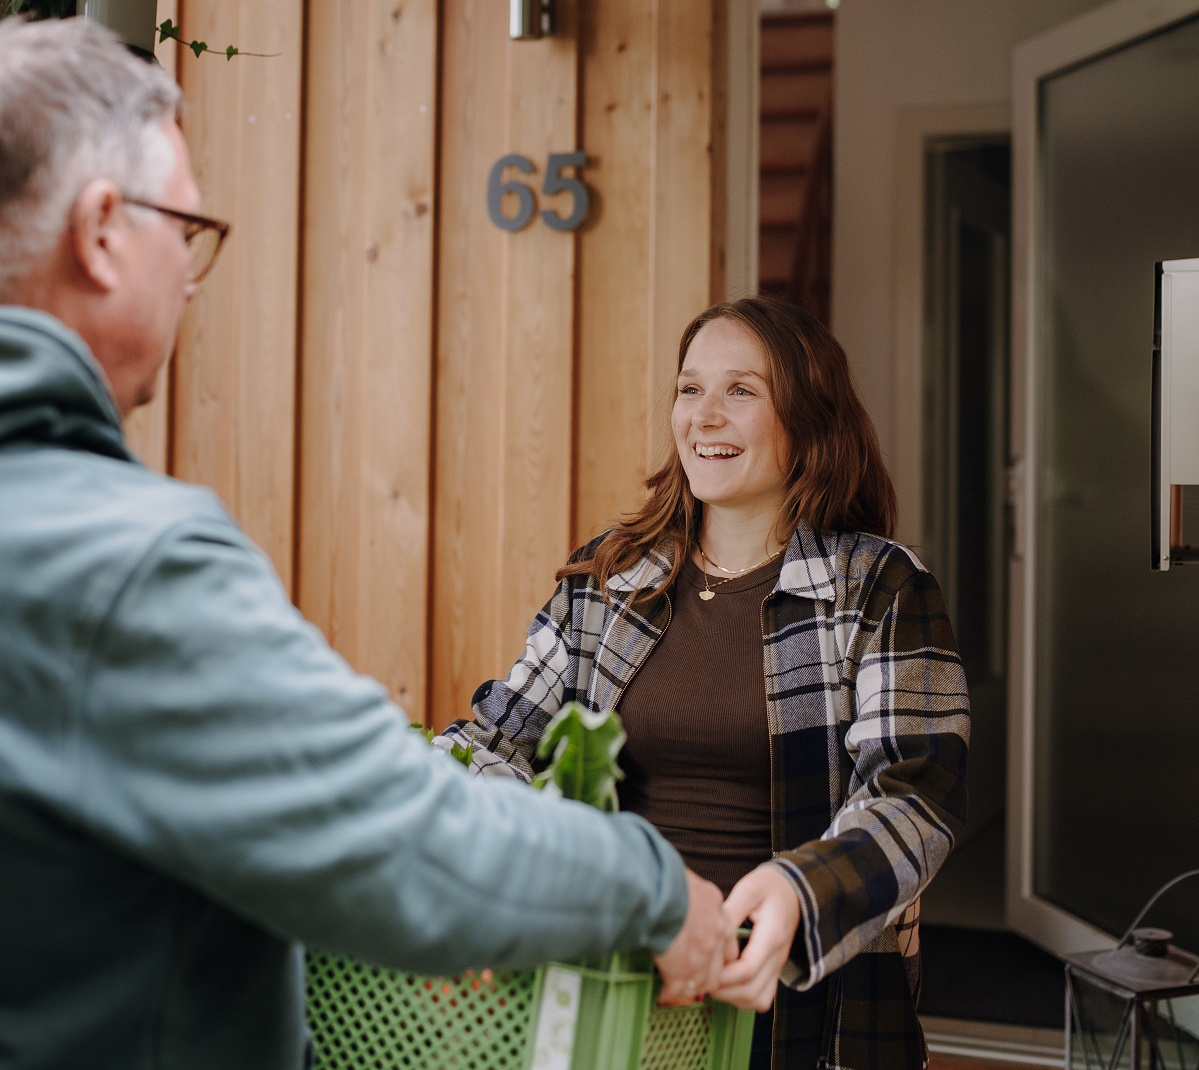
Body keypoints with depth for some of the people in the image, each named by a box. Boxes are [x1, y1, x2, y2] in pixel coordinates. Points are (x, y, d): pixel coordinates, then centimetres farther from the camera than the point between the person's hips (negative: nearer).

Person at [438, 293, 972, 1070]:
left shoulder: (881, 590, -3)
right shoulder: (606, 578, 9)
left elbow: (916, 799, -13)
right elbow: (501, 738, 6)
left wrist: (795, 893, -33)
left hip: (807, 999, -3)